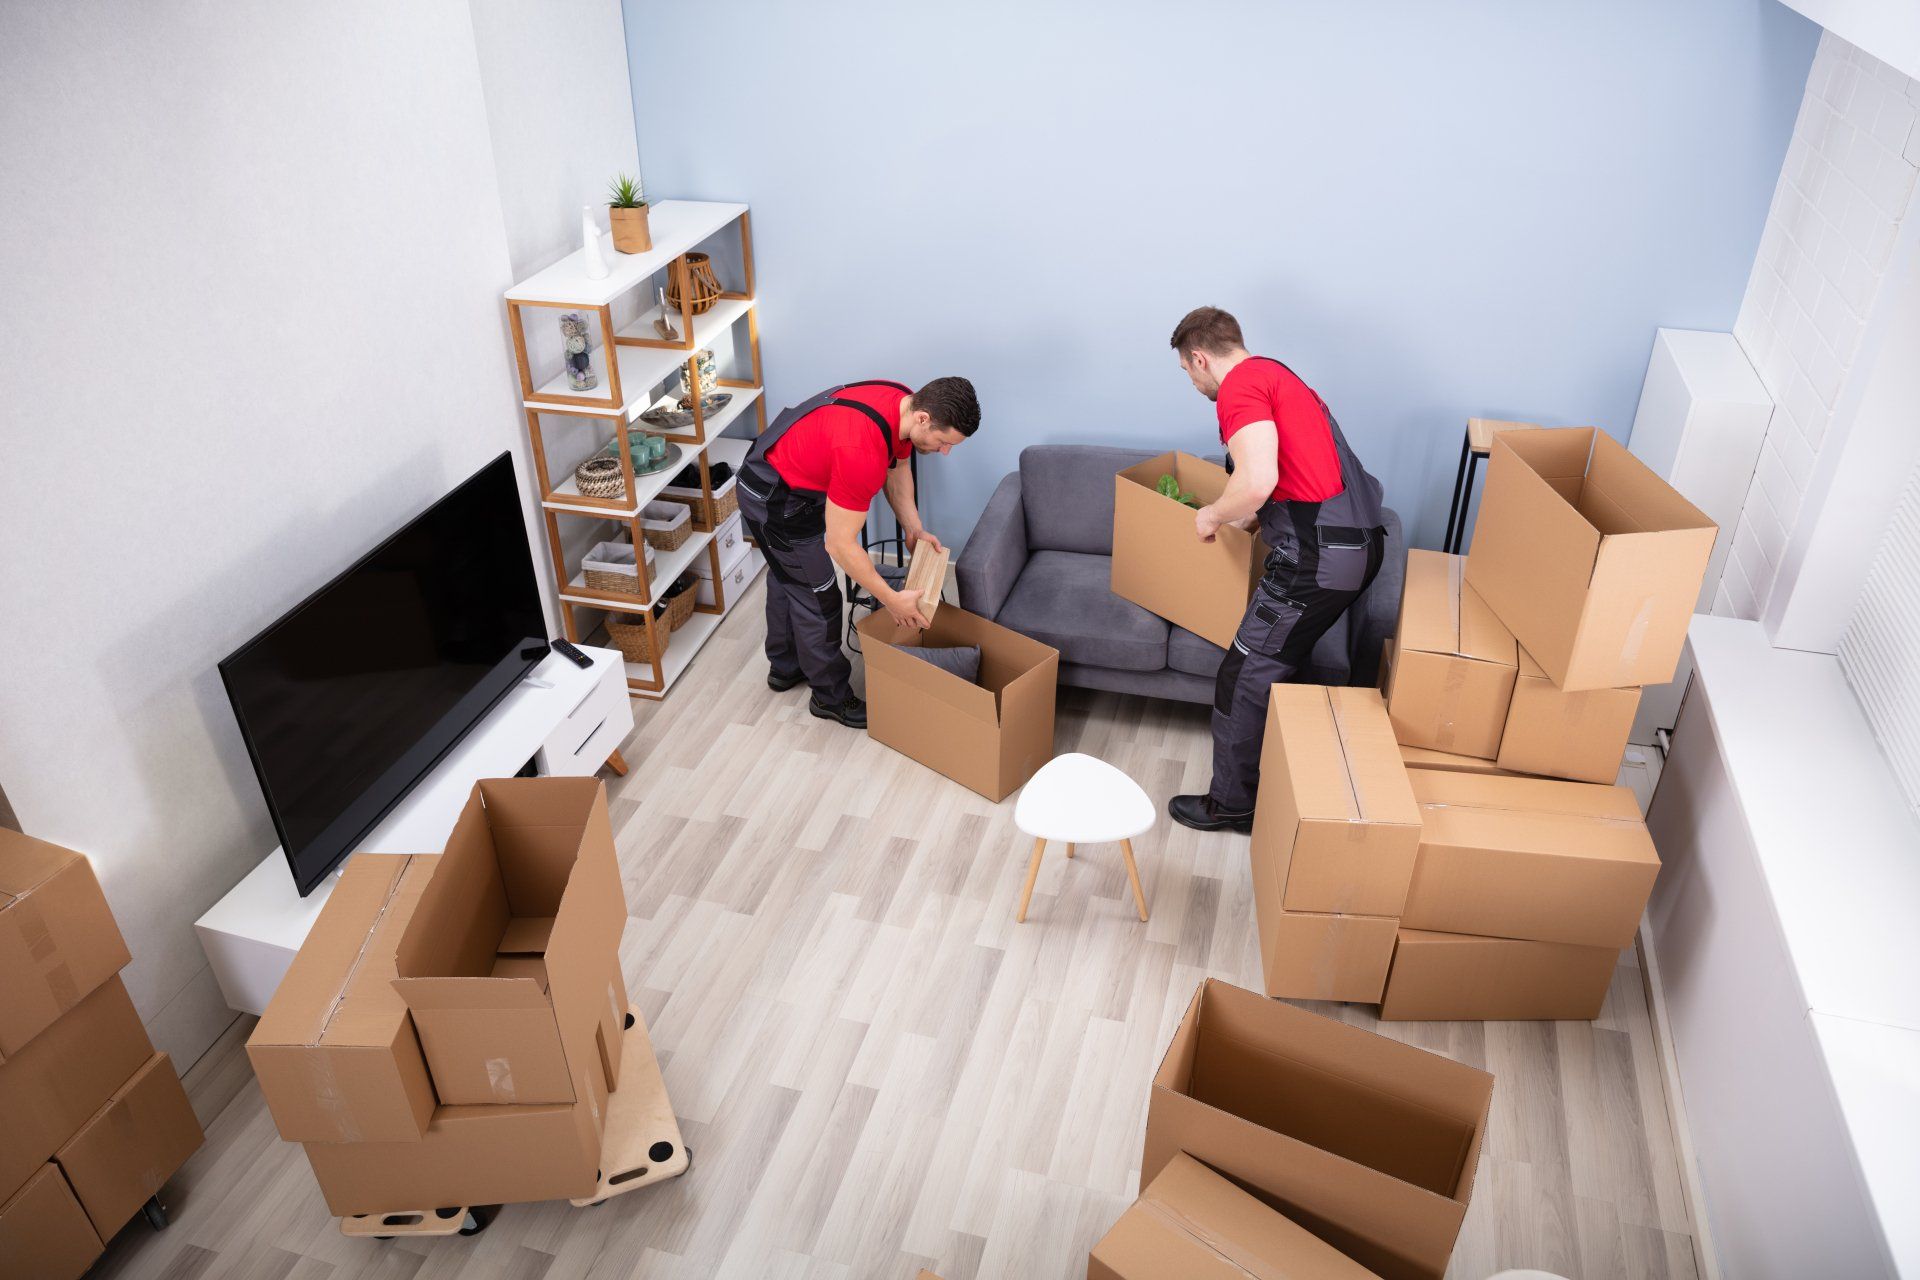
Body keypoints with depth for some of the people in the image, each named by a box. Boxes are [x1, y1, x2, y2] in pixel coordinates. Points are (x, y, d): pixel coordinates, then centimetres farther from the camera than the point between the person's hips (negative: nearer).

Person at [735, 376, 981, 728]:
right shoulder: (862, 452, -39)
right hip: (776, 501, -10)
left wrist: (914, 528, 0)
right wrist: (891, 600, -24)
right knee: (818, 598, 3)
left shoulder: (906, 404, -12)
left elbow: (897, 467, 9)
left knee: (786, 577, 26)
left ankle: (784, 667, 48)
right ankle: (831, 697, 22)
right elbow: (840, 544, -31)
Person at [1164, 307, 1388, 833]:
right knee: (1280, 666, 24)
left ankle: (1233, 804, 15)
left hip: (1318, 555, -10)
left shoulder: (1240, 386, -11)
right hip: (1359, 541, 10)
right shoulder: (1275, 374, 21)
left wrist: (1213, 515, -8)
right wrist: (1254, 517, 41)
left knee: (1245, 680, 2)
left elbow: (1258, 480, -26)